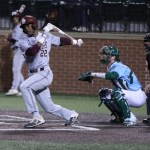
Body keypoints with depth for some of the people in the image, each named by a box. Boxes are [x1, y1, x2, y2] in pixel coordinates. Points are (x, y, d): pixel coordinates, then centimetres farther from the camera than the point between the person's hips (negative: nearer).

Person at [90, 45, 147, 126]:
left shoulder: (119, 67, -23)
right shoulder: (111, 68, 9)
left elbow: (112, 76, -43)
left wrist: (95, 74, -39)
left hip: (138, 97, -10)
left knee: (117, 92, -34)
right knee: (104, 93, 7)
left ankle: (130, 118, -23)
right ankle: (120, 117, 14)